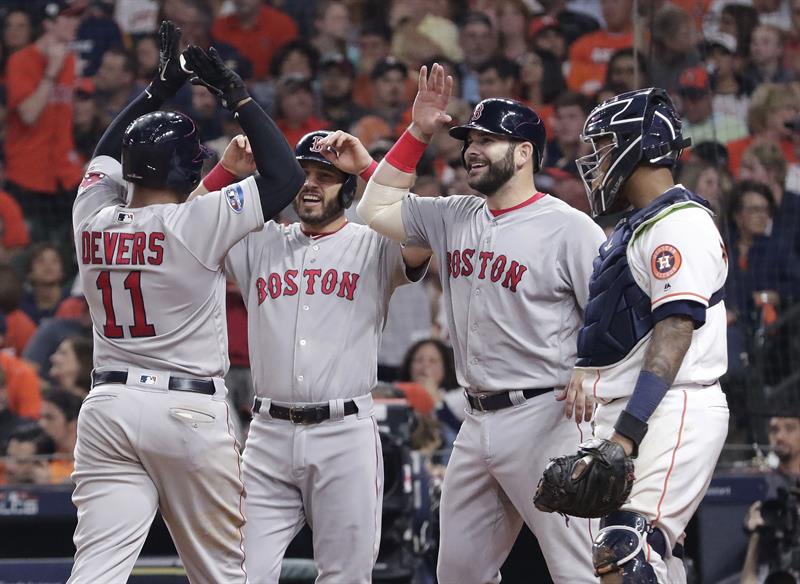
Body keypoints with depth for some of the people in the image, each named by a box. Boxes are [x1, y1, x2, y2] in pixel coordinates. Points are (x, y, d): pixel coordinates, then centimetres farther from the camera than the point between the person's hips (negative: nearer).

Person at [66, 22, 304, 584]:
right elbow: (287, 176, -4)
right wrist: (236, 94, 1)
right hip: (189, 410, -4)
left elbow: (105, 156, 27)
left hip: (107, 406, 4)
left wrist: (160, 89, 31)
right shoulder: (197, 222, -9)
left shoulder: (93, 220, 6)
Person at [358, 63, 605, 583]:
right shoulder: (455, 218, 14)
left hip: (543, 420, -8)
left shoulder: (569, 228, -8)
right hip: (477, 421, 8)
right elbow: (377, 209, 21)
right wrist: (419, 132, 14)